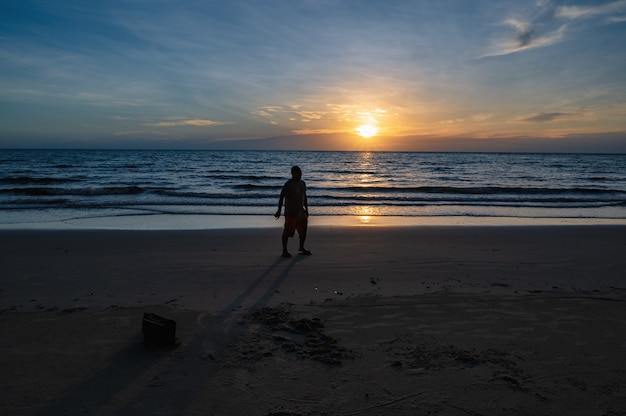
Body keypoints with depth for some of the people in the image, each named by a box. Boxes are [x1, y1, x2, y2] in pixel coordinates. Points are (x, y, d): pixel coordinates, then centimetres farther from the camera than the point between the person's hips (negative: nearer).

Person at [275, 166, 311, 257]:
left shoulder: (302, 183, 10)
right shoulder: (288, 184, -13)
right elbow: (281, 197, -16)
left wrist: (306, 209, 19)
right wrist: (279, 210, -20)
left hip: (301, 212, 7)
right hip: (290, 213, -7)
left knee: (303, 230, 13)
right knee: (287, 232, -1)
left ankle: (301, 248, 30)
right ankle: (284, 251, 10)